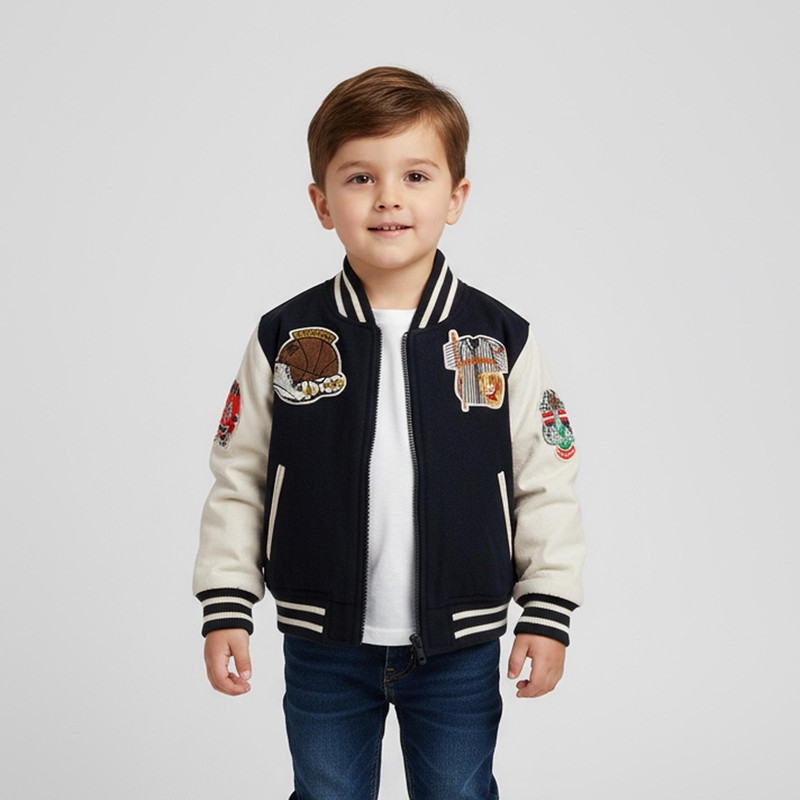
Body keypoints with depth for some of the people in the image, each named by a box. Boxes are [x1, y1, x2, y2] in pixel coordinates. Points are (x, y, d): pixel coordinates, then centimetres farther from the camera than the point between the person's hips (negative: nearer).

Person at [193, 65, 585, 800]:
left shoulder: (503, 340, -6)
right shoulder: (283, 340, -5)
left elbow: (546, 485, -1)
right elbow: (238, 480, 1)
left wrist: (547, 613, -2)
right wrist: (225, 607, -1)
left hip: (460, 647, 0)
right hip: (323, 649, 1)